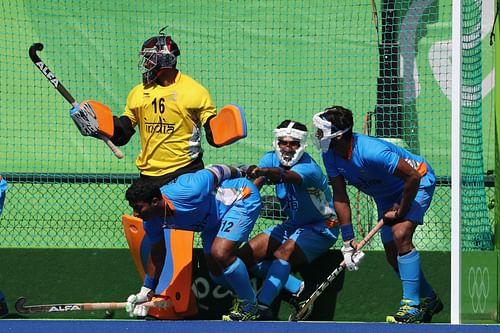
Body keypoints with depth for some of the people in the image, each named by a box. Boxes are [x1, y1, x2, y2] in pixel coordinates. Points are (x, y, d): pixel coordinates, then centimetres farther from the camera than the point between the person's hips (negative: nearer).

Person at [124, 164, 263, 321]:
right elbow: (156, 255, 2)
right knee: (216, 272, 8)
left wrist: (238, 173, 0)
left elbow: (216, 171, -21)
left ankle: (250, 308, -5)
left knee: (221, 254, -26)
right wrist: (147, 292, 4)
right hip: (214, 219, 8)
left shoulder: (187, 193, -40)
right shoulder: (153, 223, -17)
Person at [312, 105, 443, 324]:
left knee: (401, 236, -28)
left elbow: (413, 176, -36)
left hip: (417, 183, -8)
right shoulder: (330, 155, -15)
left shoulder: (370, 152, -39)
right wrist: (348, 241, -13)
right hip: (386, 195, 8)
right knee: (393, 255, 8)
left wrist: (401, 212, -23)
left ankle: (412, 307, -25)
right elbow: (340, 198, -10)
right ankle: (429, 301, 30)